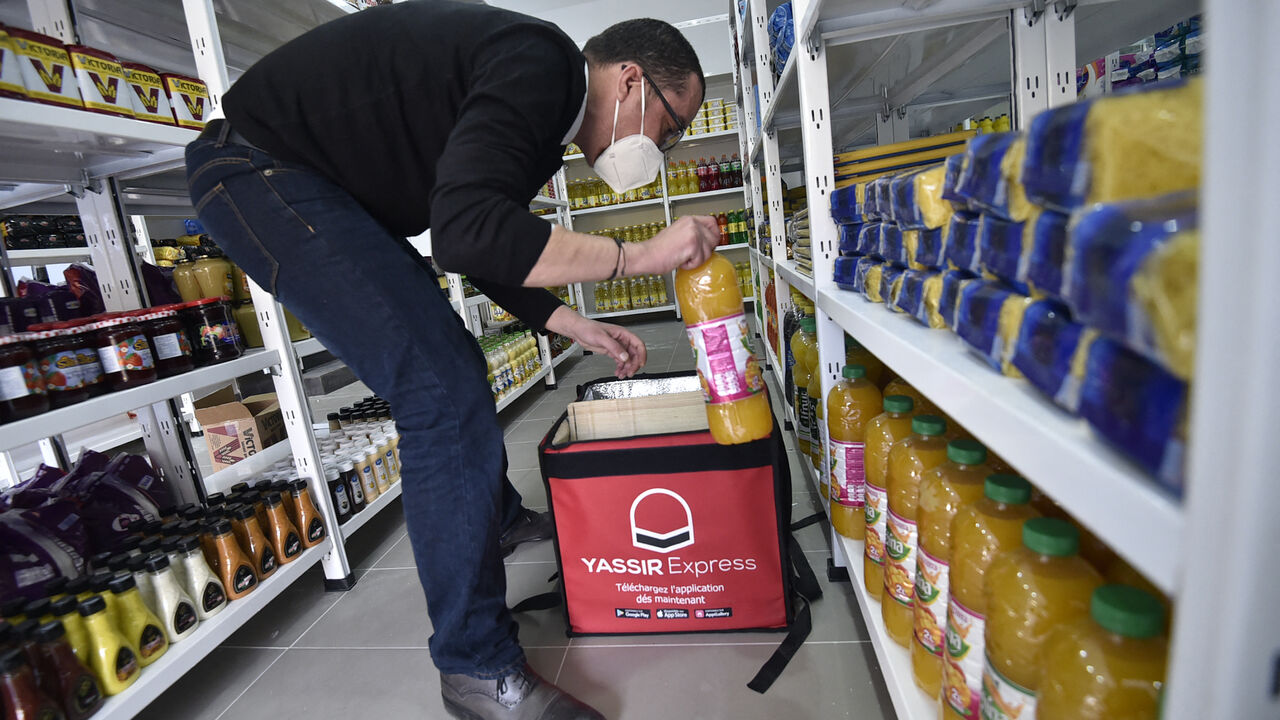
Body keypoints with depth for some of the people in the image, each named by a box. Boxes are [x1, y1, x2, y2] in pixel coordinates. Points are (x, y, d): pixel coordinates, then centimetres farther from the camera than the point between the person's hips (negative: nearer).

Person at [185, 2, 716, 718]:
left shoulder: (546, 126, 10)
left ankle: (500, 518, 39)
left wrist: (579, 327, 9)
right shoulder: (541, 63, -20)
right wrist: (639, 254, -27)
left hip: (334, 190, 10)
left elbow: (493, 251, 13)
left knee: (454, 363, 15)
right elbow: (468, 231, -34)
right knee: (442, 390, -19)